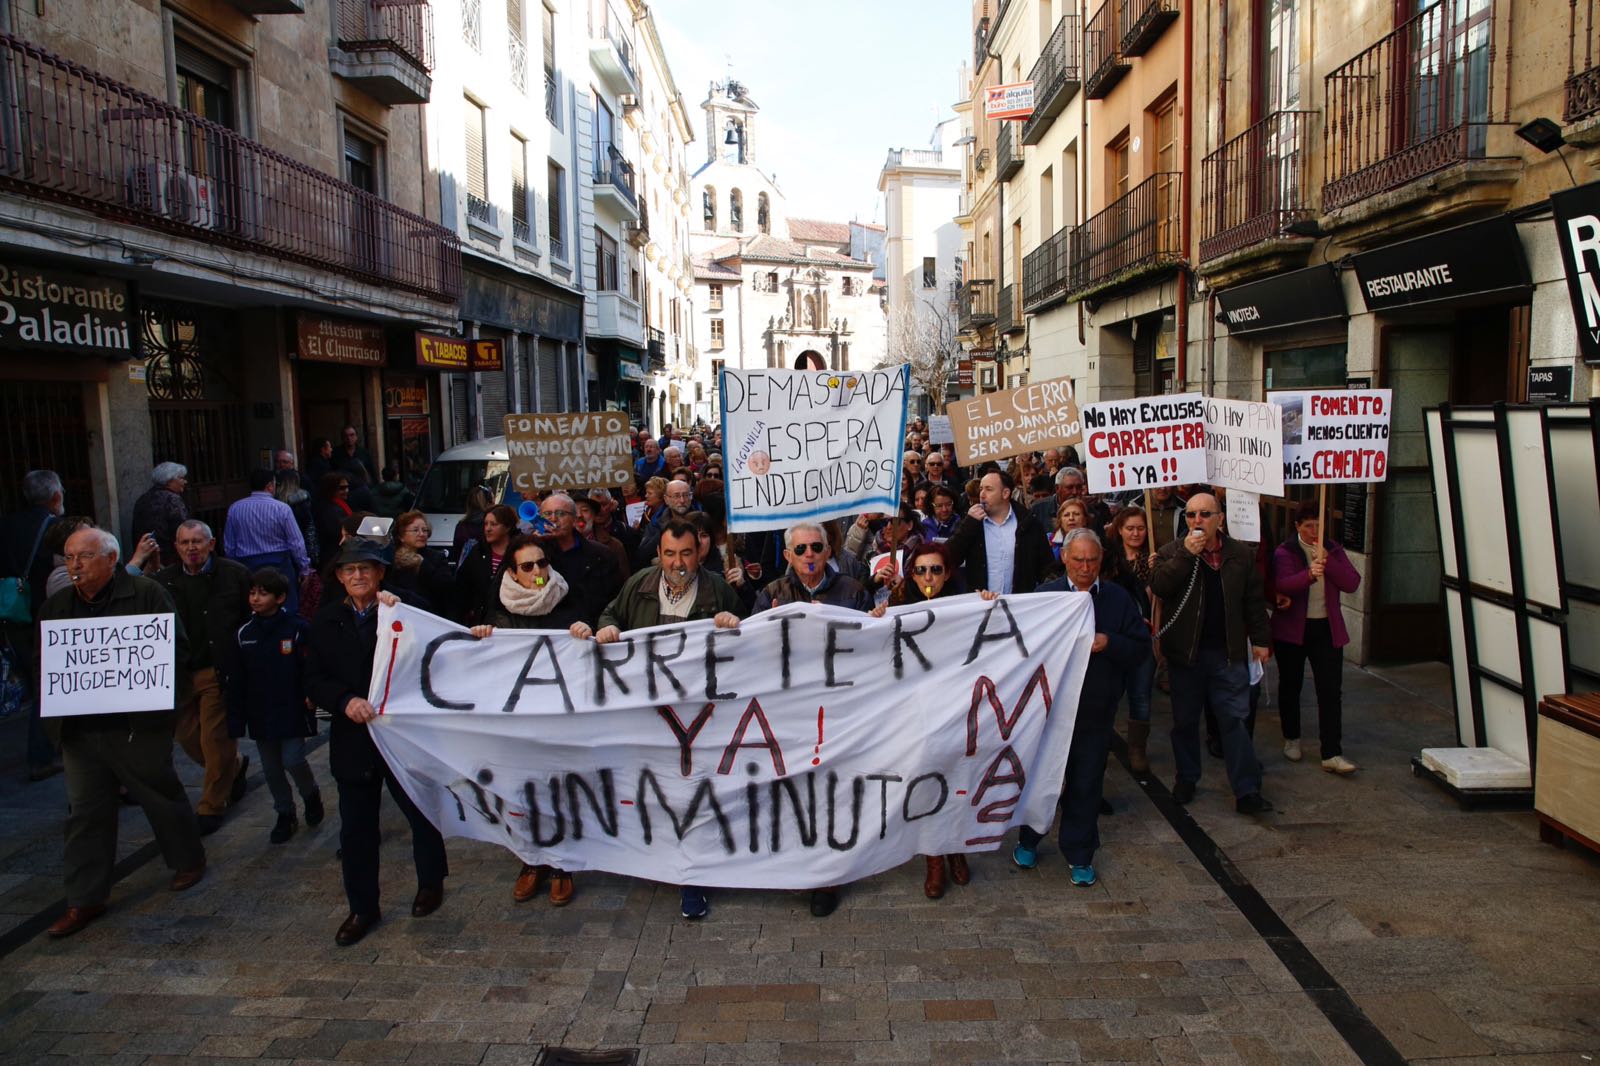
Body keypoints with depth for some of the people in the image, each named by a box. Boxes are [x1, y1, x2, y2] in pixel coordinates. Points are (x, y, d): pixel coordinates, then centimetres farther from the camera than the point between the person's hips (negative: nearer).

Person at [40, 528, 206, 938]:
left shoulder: (147, 594, -6)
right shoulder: (56, 606, 10)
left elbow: (176, 649, -8)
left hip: (137, 724, -5)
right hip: (78, 727, 5)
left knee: (163, 797, 10)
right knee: (86, 812, 10)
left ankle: (189, 860, 32)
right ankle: (85, 900, 20)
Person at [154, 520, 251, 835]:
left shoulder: (235, 575, -2)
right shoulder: (164, 580, 6)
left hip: (219, 671, -4)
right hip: (180, 672, 4)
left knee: (216, 740, 0)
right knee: (187, 736, 11)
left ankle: (211, 807, 16)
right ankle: (236, 767, 38)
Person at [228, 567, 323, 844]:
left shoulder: (299, 628, -11)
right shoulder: (244, 634, 1)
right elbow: (236, 682, 4)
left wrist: (311, 695, -18)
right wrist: (236, 721, 2)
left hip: (292, 712, -4)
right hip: (260, 715, 4)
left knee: (293, 761, -7)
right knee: (271, 768, 12)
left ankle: (312, 795, 24)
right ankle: (285, 815, 28)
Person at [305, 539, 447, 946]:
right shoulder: (326, 621, 5)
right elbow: (314, 680, 1)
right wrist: (345, 700, -18)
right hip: (353, 737, 3)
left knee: (421, 812, 13)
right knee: (356, 826, 10)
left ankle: (431, 883, 36)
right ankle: (363, 908, 26)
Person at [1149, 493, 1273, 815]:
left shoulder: (1241, 554, 4)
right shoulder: (1172, 552, -1)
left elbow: (1254, 600, 9)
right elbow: (1159, 585, -19)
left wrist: (1260, 640, 6)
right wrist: (1186, 554, -24)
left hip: (1228, 652, 0)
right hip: (1186, 652, 0)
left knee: (1235, 719, -1)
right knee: (1185, 720, 11)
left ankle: (1247, 791, 4)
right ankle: (1186, 779, 27)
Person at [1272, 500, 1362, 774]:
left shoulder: (1333, 550, 5)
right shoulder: (1284, 552, -6)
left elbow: (1352, 583, -6)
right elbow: (1283, 585, -23)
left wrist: (1328, 562, -19)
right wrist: (1309, 575, -41)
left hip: (1327, 629, 2)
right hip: (1291, 630, -2)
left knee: (1331, 691, -4)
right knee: (1290, 686, 12)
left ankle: (1332, 755, -3)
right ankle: (1291, 739, 32)